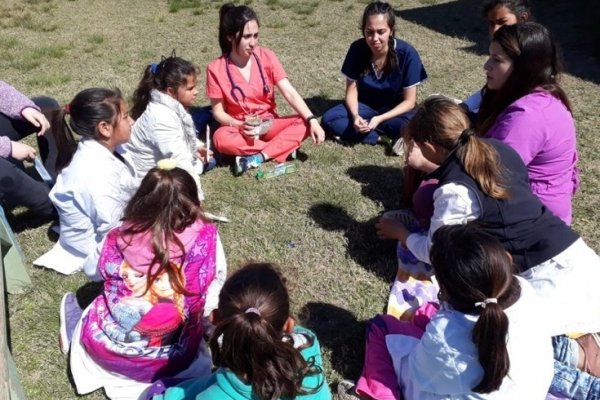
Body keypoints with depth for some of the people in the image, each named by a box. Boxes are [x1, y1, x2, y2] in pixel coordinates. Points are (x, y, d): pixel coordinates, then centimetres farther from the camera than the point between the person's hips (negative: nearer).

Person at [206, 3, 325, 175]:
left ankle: (257, 158, -27)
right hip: (239, 128, -2)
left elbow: (290, 93, -15)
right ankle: (283, 146, -21)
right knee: (221, 138, -35)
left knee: (304, 124, -23)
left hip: (269, 124, 2)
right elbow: (218, 111, -7)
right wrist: (240, 125, -27)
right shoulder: (216, 69, -13)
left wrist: (312, 120, -28)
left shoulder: (266, 57, -8)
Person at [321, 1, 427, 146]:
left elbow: (409, 101, -17)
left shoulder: (407, 53, -23)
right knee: (328, 119, -23)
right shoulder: (357, 49, -16)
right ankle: (382, 138, -23)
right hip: (366, 106, 3)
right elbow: (352, 90, -7)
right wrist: (355, 115, -28)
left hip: (395, 110, -2)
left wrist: (379, 119, -29)